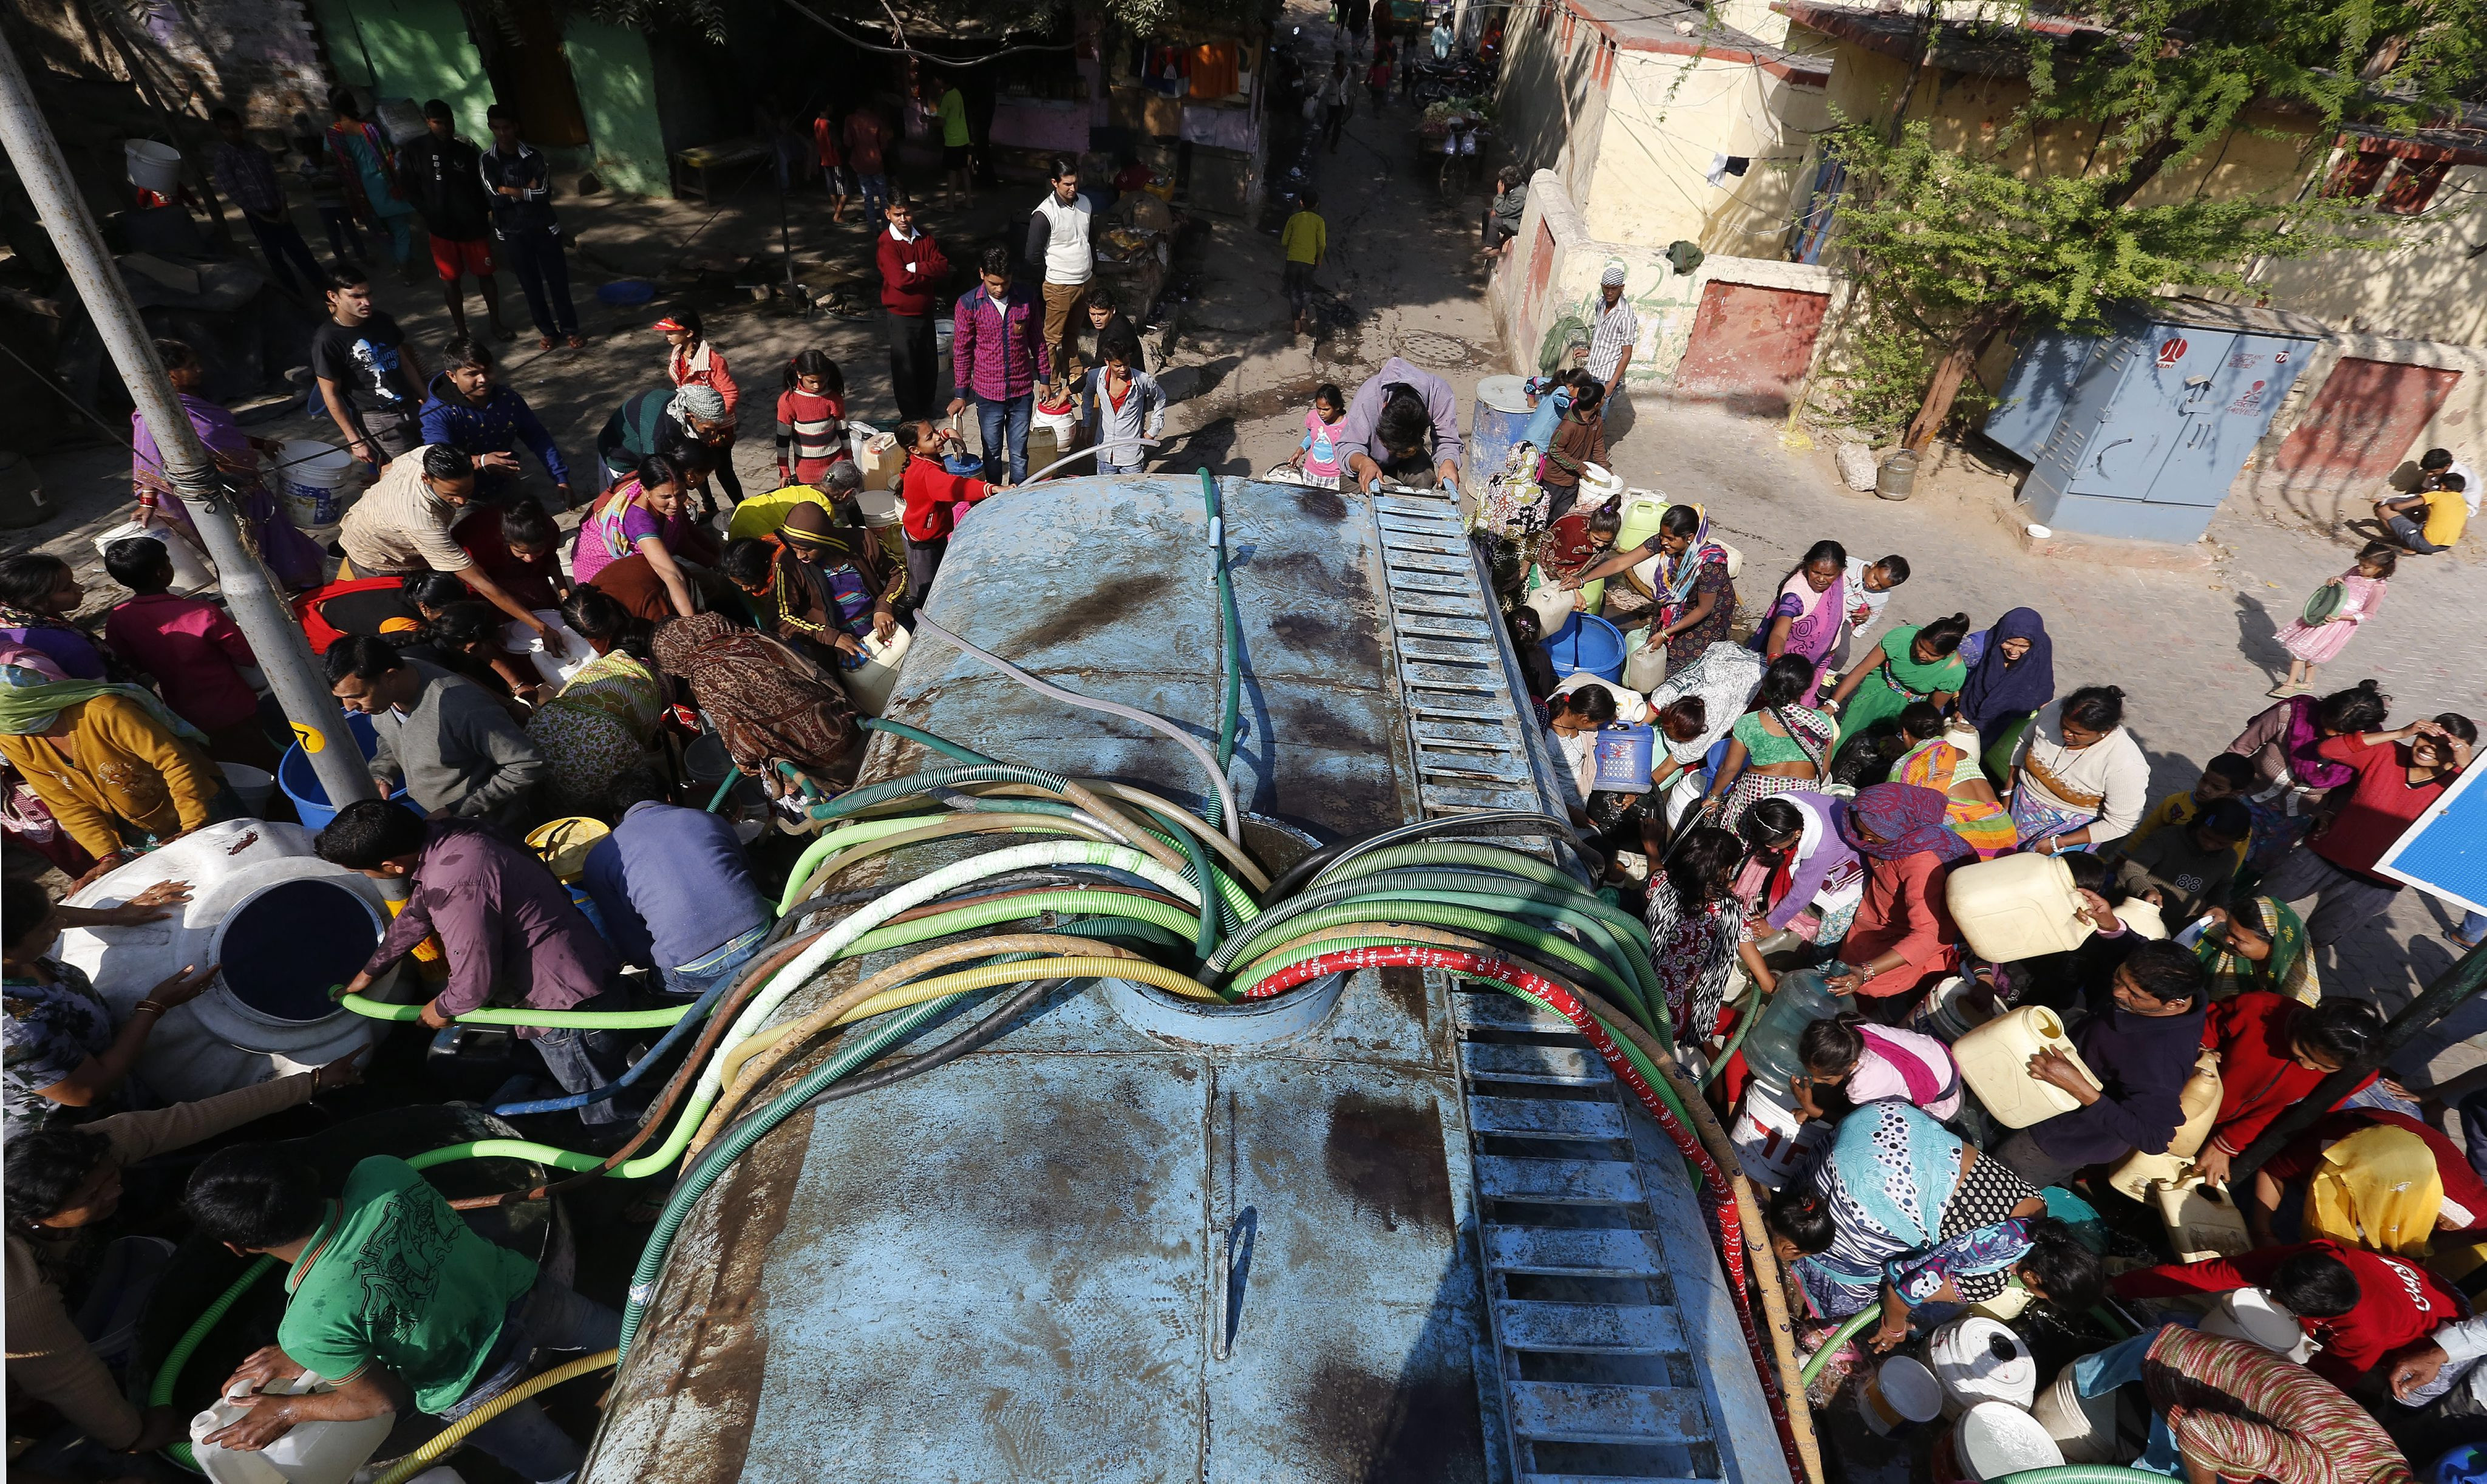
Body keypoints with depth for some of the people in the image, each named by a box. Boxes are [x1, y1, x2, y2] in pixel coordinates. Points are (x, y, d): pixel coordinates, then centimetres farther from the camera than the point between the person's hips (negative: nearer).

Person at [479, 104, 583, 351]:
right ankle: (547, 331, 17)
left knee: (558, 279, 3)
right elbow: (498, 198, -12)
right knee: (531, 284, 7)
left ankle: (569, 329, 14)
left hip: (544, 227, 0)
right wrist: (529, 190, -11)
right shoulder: (487, 162, -4)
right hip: (512, 233, 0)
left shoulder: (534, 155, -4)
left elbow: (544, 192, -12)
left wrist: (511, 191, -12)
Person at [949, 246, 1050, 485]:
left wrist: (1044, 379, 8)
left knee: (1019, 454, 10)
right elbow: (962, 351, -3)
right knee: (992, 453, 12)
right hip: (988, 394, -1)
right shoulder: (969, 304, -9)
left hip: (1022, 391, 1)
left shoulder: (1025, 300, -5)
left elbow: (1038, 342, 7)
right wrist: (961, 394, -2)